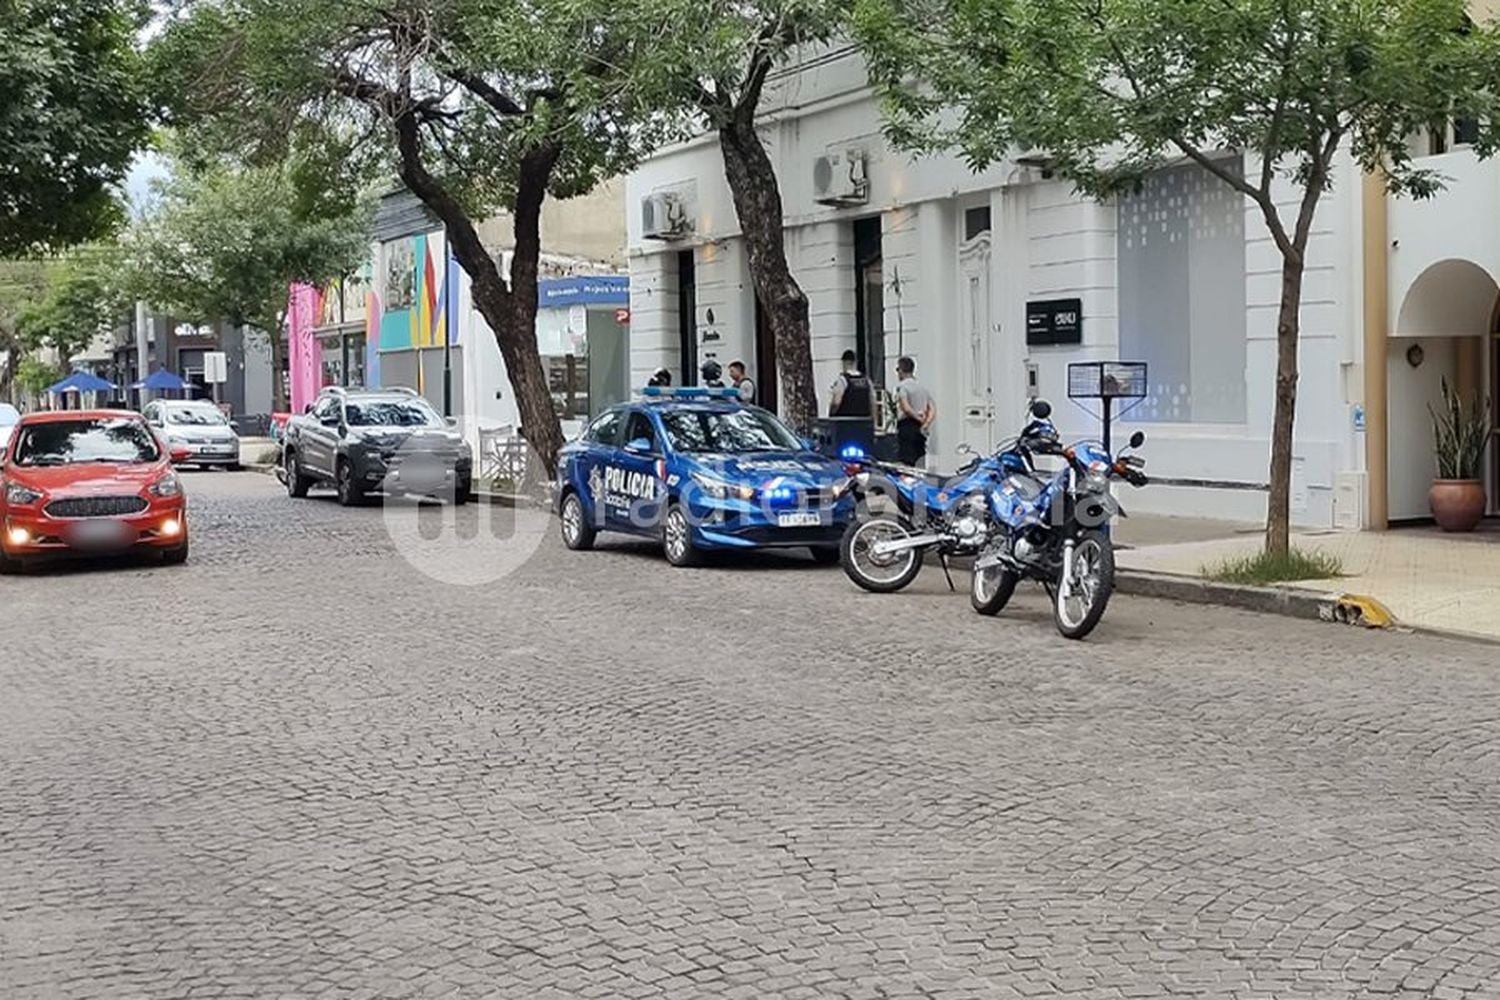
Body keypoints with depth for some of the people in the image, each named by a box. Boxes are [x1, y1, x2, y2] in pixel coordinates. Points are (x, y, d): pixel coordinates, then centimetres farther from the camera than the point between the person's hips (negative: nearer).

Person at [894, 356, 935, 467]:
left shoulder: (902, 386, -6)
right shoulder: (922, 387, 16)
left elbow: (906, 408, -19)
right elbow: (933, 410, 10)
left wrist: (918, 418, -8)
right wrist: (925, 424, 1)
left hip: (907, 426, -7)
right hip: (919, 429, 7)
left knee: (905, 463, -10)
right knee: (919, 463, 10)